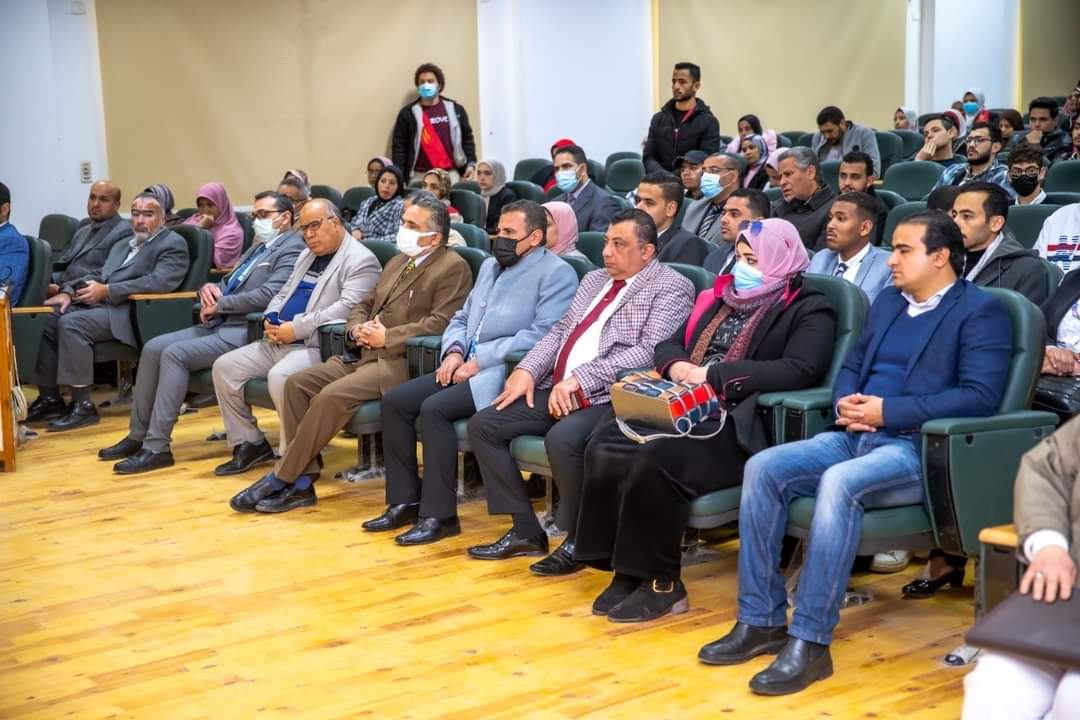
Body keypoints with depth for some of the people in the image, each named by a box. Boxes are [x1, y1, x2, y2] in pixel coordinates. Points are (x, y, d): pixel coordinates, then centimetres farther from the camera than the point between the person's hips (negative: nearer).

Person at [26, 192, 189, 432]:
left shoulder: (173, 244, 0)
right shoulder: (122, 246, 29)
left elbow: (160, 281, -16)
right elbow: (98, 275, 24)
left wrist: (106, 291, -17)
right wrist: (69, 291, 2)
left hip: (125, 314, -8)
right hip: (96, 304, 8)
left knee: (71, 323, -30)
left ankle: (83, 406, -25)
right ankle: (49, 397, -2)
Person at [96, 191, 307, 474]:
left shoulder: (292, 250, -8)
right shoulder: (259, 247, 23)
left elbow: (267, 295, -21)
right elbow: (229, 282, 26)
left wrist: (218, 305, -13)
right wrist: (209, 288, 1)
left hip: (246, 331, -9)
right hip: (220, 324, 10)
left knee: (174, 354, -23)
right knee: (153, 348, -3)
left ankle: (157, 447, -19)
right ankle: (138, 435, 4)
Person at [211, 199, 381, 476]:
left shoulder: (360, 261, -7)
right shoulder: (306, 256, 23)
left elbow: (347, 308, -20)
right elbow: (283, 294, 27)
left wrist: (297, 328, -21)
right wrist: (271, 319, 3)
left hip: (319, 346, -9)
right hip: (279, 342, 9)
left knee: (280, 376, -35)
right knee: (224, 366, -1)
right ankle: (250, 443, 9)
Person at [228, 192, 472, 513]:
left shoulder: (453, 267, -5)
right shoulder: (398, 261, 22)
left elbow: (439, 324, -16)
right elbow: (364, 305, 26)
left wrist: (386, 337, -16)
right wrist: (358, 328, 2)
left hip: (401, 361, -9)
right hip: (364, 354, 9)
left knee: (332, 396, -27)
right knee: (297, 382, -9)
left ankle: (279, 480, -14)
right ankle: (302, 481, -7)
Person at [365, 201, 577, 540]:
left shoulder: (556, 273, -6)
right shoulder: (490, 266, 21)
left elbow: (543, 335, -17)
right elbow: (462, 318, 24)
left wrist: (480, 361, -17)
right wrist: (454, 351, 1)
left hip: (507, 374, -8)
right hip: (468, 367, 9)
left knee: (434, 408, -27)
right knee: (394, 401, -7)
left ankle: (438, 513, -18)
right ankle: (406, 500, 1)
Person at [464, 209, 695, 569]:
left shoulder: (670, 288, -3)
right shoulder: (594, 279, 21)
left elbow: (649, 351, -16)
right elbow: (561, 330, 21)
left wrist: (580, 379, -21)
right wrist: (527, 370, 1)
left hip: (608, 397, -8)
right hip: (556, 389, 8)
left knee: (563, 438, -35)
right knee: (483, 425, -4)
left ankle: (579, 540, -11)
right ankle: (526, 530, 3)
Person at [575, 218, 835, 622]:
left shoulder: (809, 311, 2)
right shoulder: (719, 297, 23)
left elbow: (799, 370, -15)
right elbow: (670, 344, 24)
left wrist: (713, 372, -17)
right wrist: (677, 366, -3)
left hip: (738, 424, -7)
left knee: (658, 461, -33)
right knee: (605, 449, -19)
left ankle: (661, 582, -15)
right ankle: (626, 570, -10)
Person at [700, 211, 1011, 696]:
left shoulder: (980, 311, -2)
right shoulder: (887, 302, 21)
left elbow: (980, 397, -13)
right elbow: (851, 366, 25)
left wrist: (887, 411, -17)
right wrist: (845, 403, 0)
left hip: (920, 449, -7)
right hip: (855, 437, 7)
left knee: (839, 482, -36)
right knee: (763, 468, -16)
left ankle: (810, 641, -30)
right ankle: (761, 620, -11)